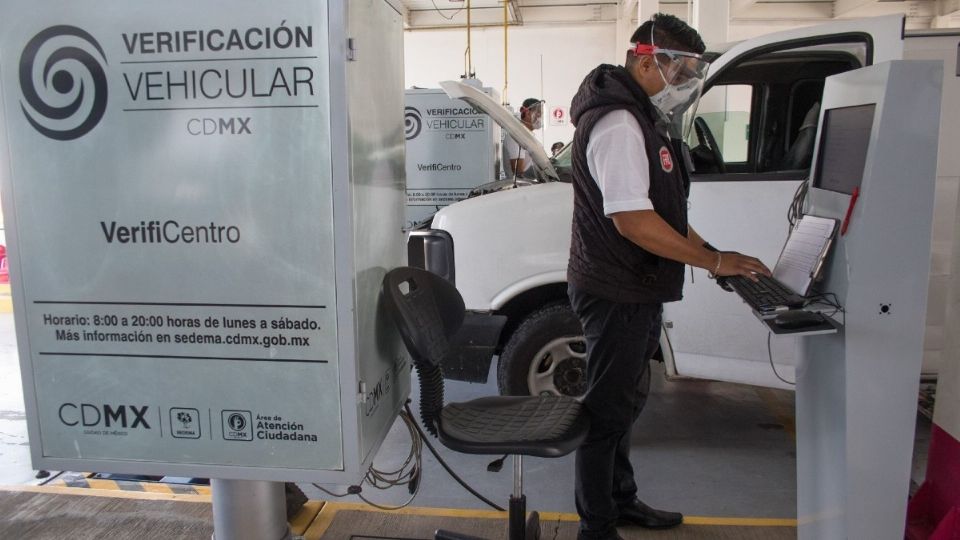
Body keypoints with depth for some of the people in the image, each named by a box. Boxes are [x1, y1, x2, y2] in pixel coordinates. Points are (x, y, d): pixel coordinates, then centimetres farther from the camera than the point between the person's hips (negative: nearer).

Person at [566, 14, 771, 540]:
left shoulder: (647, 121, 15)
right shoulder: (618, 124, -19)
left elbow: (664, 209, 19)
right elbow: (632, 219, -28)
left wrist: (710, 252, 8)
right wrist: (713, 261, -21)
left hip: (634, 291, 11)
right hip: (615, 293, -11)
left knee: (620, 403, 21)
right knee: (607, 408, 1)